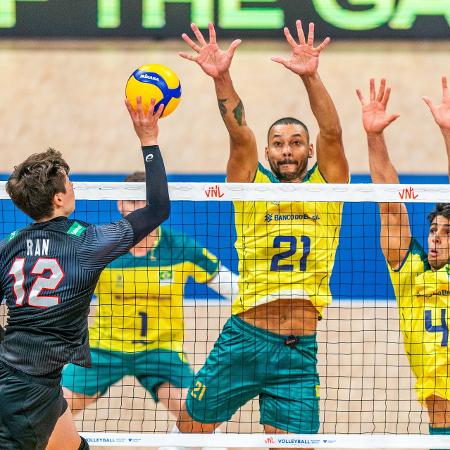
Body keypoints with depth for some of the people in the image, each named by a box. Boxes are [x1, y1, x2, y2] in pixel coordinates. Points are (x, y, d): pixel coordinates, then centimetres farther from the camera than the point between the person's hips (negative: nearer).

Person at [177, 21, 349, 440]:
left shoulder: (325, 186, 6)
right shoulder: (253, 186, 6)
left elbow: (331, 134, -10)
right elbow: (240, 136, -10)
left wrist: (310, 77, -25)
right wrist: (221, 78, -27)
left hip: (300, 351, 0)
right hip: (243, 338, 0)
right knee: (191, 429, 7)